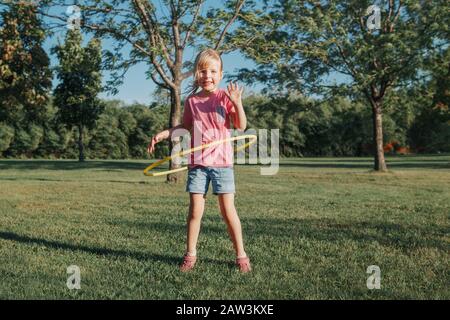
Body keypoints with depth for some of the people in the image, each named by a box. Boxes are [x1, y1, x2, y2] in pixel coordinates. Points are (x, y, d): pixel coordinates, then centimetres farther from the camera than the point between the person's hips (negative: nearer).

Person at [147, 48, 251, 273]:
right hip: (197, 162, 3)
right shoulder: (191, 101, 6)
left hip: (221, 162, -2)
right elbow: (186, 126, 23)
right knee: (195, 210, 3)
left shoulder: (225, 97, -2)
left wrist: (237, 103, -22)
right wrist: (163, 134, 13)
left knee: (228, 210, 1)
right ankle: (190, 254, 18)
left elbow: (241, 126, -9)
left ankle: (241, 255, 14)